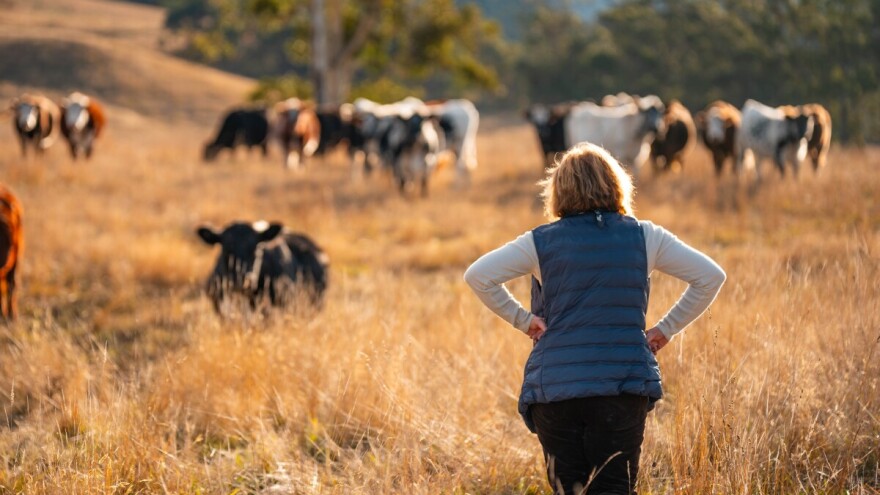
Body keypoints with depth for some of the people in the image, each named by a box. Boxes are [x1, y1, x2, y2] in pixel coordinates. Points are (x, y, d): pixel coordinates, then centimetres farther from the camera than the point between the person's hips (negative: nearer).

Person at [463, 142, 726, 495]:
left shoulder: (541, 242, 2)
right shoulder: (645, 238, 4)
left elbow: (477, 276, -3)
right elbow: (711, 276, 4)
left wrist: (521, 319, 5)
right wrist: (667, 329, 9)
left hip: (554, 388, 0)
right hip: (625, 385, 0)